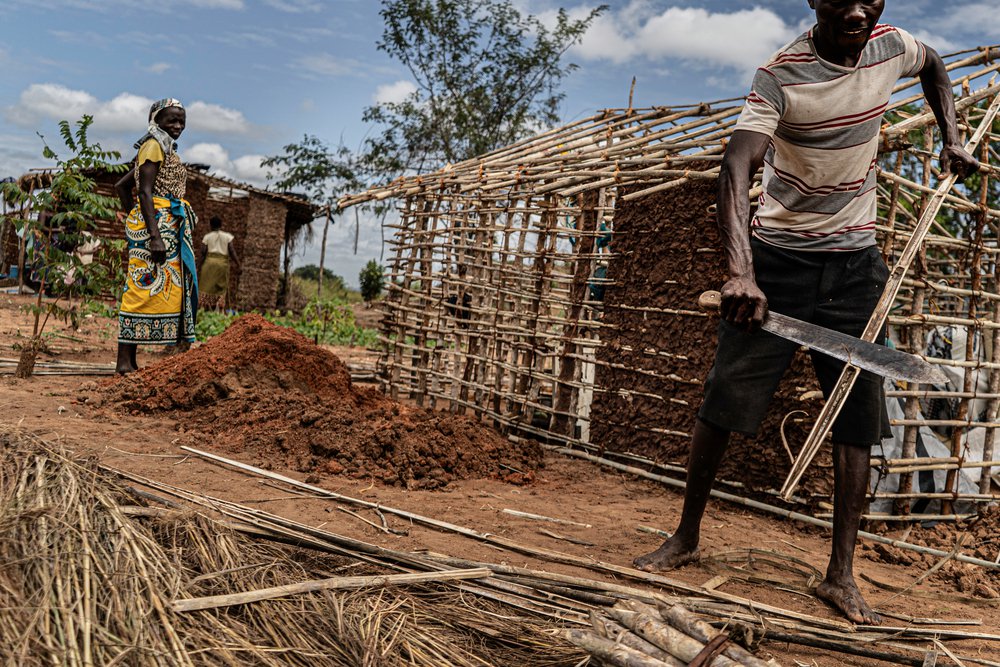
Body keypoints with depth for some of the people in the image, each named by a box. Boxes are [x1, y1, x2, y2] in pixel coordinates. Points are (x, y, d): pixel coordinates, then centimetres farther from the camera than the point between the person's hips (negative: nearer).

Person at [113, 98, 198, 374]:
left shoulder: (167, 150, 22)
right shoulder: (154, 145, -5)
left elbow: (121, 186, 27)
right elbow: (145, 192, -16)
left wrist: (133, 218, 22)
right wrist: (155, 235, -24)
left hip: (170, 227, 10)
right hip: (156, 223, -10)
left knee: (165, 291, 7)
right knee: (145, 288, -11)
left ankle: (130, 361, 9)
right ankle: (125, 360, -10)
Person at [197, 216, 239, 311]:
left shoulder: (207, 236, 3)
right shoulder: (227, 236, 3)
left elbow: (201, 252, 0)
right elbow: (232, 251, -3)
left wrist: (199, 266, 4)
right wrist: (237, 263, 4)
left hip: (209, 262, 0)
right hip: (223, 263, 0)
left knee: (207, 286, 6)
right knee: (221, 286, 8)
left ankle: (206, 307, 3)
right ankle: (219, 303, -11)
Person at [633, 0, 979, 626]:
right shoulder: (781, 74, -17)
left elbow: (934, 64, 25)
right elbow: (737, 167, -33)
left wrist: (951, 140, 10)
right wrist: (740, 271, -48)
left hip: (856, 264, 4)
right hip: (779, 257, -4)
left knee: (858, 418, -1)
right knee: (723, 404, -2)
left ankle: (841, 573, 9)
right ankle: (687, 536, 17)